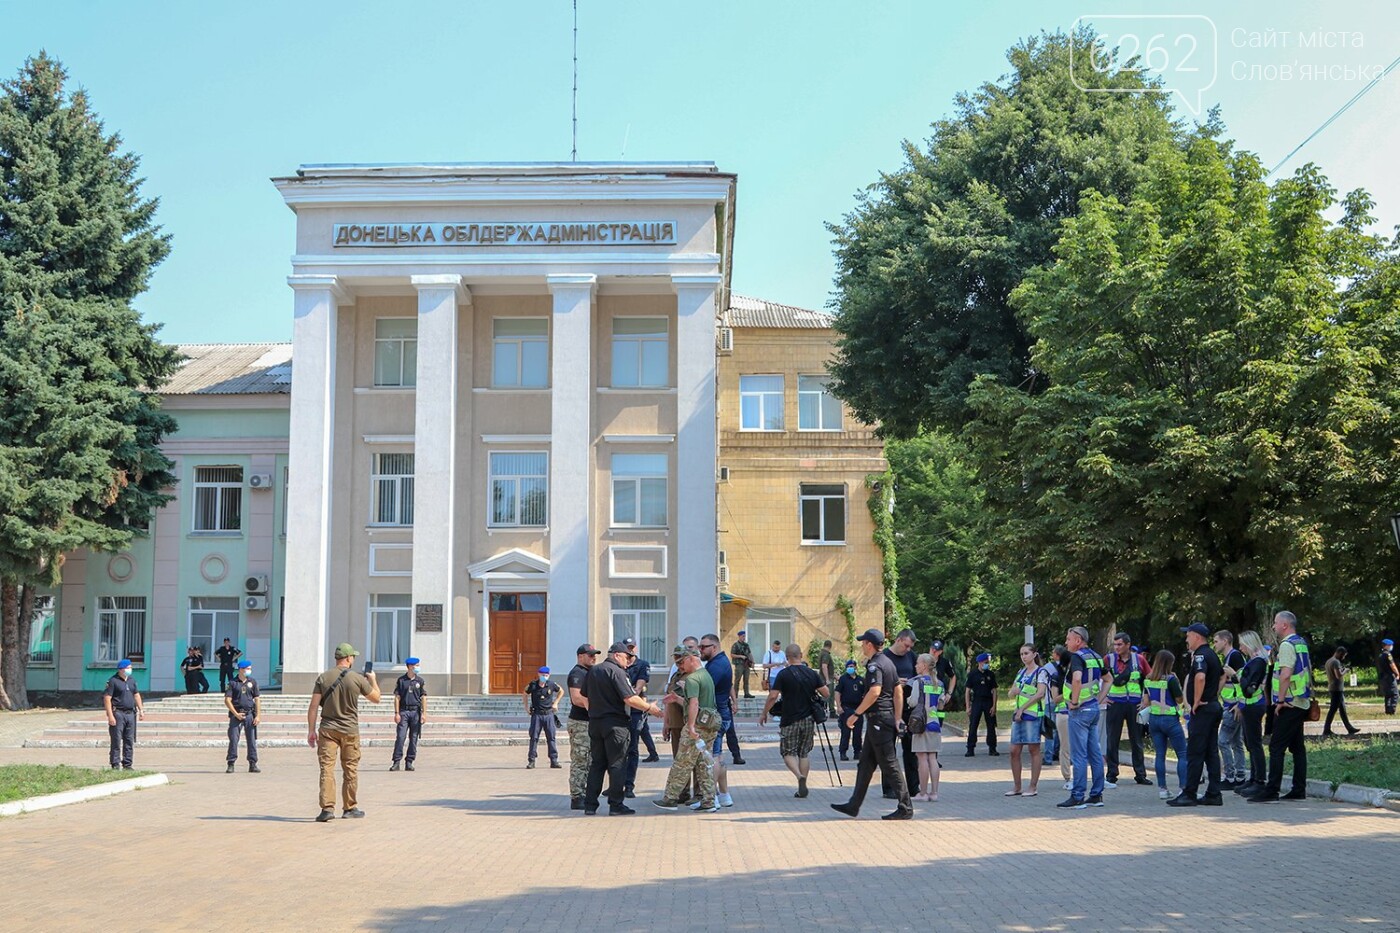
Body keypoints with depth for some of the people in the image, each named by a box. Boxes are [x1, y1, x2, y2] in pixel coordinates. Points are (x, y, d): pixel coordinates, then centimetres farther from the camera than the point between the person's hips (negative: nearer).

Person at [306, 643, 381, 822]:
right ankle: (350, 808, 19)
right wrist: (373, 679, 24)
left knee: (327, 768, -2)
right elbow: (376, 698, 7)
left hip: (328, 729, 1)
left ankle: (327, 808, -12)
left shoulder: (323, 678, -1)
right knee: (350, 770, 11)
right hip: (350, 730, -1)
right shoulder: (358, 679, -5)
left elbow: (314, 706, -4)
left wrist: (311, 730, 0)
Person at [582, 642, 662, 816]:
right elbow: (629, 698, -18)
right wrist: (649, 707, -8)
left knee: (596, 764, 11)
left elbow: (585, 697, 17)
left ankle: (590, 805, 10)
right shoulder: (616, 671, -12)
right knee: (617, 765, -1)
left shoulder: (593, 671, 12)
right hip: (615, 723, -7)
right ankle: (616, 805, -1)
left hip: (595, 722, 7)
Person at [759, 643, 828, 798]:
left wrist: (764, 714, -2)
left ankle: (800, 776, -19)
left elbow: (773, 696, -13)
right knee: (804, 753, 14)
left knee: (788, 752, 6)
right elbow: (827, 693, 2)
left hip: (790, 720, -4)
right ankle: (802, 787, 13)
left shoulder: (784, 674, -10)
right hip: (808, 720, 4)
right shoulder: (812, 674, 2)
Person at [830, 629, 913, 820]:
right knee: (865, 763, 14)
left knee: (889, 765, -6)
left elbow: (874, 692, -29)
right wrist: (898, 718, 18)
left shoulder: (874, 665, -16)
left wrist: (856, 714, -22)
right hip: (887, 717, 10)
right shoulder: (887, 662, 15)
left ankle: (906, 808, -3)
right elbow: (898, 690, 18)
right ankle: (854, 805, 19)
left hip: (878, 718, -10)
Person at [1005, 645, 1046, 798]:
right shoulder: (1021, 672, 18)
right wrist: (1013, 691, -5)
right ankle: (1017, 786, 11)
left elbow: (1040, 693, -16)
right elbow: (1010, 694, 20)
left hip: (1033, 714, -7)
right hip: (1018, 715, 7)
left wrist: (1023, 708, -16)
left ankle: (1033, 787, 1)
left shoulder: (1041, 672, -3)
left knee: (1034, 750, -3)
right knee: (1014, 751, 4)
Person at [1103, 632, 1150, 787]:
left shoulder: (1138, 659, 3)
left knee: (1137, 740, 9)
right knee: (1112, 740, 1)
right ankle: (1111, 775, 7)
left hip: (1135, 704, 2)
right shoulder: (1108, 659, -2)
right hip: (1115, 704, -1)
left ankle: (1140, 774, 17)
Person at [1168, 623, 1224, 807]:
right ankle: (1214, 794, 10)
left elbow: (1200, 677, -33)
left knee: (1195, 753, -6)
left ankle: (1189, 794, -5)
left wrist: (1196, 701, -22)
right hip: (1214, 706, 10)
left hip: (1202, 709, -10)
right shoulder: (1212, 654, 16)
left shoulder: (1200, 655, -14)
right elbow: (1222, 675, 33)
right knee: (1211, 752, 9)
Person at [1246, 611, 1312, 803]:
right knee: (1297, 747, 11)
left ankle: (1271, 791, -10)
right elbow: (1308, 669, 24)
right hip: (1301, 703, 10)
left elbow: (1286, 674, -23)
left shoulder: (1287, 645, -15)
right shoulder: (1301, 643, 16)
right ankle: (1299, 790, 13)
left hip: (1288, 704, -10)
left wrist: (1280, 700, -19)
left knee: (1276, 748, -9)